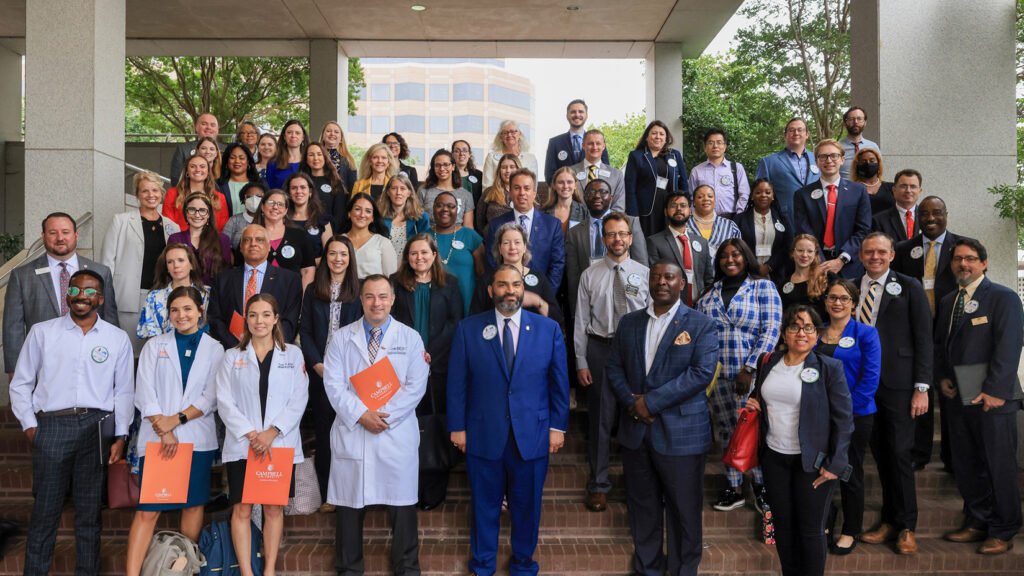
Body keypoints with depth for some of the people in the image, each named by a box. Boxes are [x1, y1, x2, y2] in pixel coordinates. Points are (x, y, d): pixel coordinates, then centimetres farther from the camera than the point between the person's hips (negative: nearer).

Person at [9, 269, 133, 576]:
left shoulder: (118, 338, 8)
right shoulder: (42, 332, 8)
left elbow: (124, 391, 9)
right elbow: (21, 384, 10)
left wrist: (120, 436, 2)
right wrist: (29, 425, 1)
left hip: (96, 427, 1)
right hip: (51, 426, 0)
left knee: (90, 510, 7)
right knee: (45, 509, 2)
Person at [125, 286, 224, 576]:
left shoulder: (214, 349, 7)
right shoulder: (155, 346, 8)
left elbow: (211, 398, 0)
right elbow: (144, 394, 0)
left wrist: (177, 419, -12)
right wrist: (164, 431, -10)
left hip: (197, 439, 1)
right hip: (157, 438, 0)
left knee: (193, 504, 7)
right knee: (147, 509, -4)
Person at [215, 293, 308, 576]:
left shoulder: (293, 354, 7)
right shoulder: (232, 356, 8)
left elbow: (298, 399, 0)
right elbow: (225, 403, 1)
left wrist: (272, 431, -12)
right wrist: (250, 434, -11)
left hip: (280, 445, 0)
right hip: (241, 446, 0)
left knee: (274, 508, 6)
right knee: (242, 510, -1)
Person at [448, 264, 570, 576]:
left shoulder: (548, 329, 1)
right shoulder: (467, 329, -1)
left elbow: (559, 382, 4)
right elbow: (457, 383, 1)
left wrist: (558, 426, 1)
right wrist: (457, 427, -1)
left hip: (532, 435, 1)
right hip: (483, 436, 0)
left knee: (527, 505, 13)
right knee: (484, 505, 12)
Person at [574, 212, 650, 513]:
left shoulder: (644, 274, 5)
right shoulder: (590, 275, 4)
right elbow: (581, 321, 3)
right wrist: (581, 362, -2)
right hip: (600, 348, 0)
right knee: (600, 417, 5)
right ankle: (598, 484, 19)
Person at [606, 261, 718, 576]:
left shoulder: (701, 325, -3)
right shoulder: (629, 322, 10)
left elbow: (702, 373, -14)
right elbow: (614, 368, 8)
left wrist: (651, 401, -17)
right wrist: (632, 402, -11)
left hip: (681, 432, -4)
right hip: (635, 430, 4)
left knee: (684, 511, 6)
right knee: (642, 507, 15)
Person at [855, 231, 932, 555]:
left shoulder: (909, 288, 0)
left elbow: (923, 339, -2)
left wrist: (922, 388, -8)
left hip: (897, 383, -3)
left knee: (900, 453, 1)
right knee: (879, 453, 8)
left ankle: (906, 527, 13)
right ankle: (889, 522, 19)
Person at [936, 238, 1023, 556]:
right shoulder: (948, 301, 15)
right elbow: (940, 343, 21)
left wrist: (994, 391, -17)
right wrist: (943, 377, 6)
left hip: (992, 398, -6)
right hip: (959, 397, 6)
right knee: (965, 465, 12)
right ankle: (977, 523, 25)